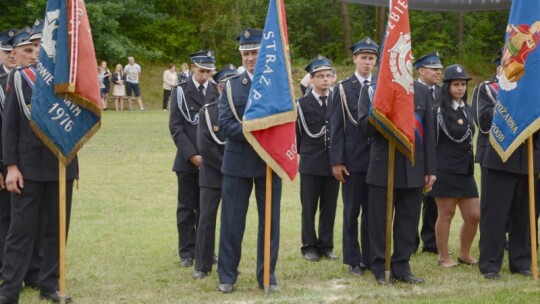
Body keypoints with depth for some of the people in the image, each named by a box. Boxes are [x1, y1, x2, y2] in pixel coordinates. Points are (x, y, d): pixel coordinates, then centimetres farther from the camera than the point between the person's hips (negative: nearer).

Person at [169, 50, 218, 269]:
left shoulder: (218, 92, 5)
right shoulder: (180, 92, 1)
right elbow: (176, 127, -3)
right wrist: (192, 155, -11)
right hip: (187, 160, -1)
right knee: (187, 208, 4)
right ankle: (187, 252, 10)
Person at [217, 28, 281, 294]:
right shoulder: (231, 86, 3)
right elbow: (225, 124, -7)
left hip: (270, 162, 0)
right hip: (238, 162, 0)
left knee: (270, 221, 6)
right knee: (232, 222, 4)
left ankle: (267, 276, 16)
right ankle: (227, 276, 13)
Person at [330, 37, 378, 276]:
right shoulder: (343, 89, 1)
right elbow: (336, 128, -1)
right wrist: (337, 161, -7)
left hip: (378, 159, 2)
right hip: (353, 160, -2)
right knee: (352, 211, 4)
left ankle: (370, 258, 15)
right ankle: (353, 260, 11)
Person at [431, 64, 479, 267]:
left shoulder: (467, 110, 14)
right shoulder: (439, 111, -8)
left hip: (466, 170, 7)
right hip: (445, 170, -6)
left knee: (474, 215, 6)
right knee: (446, 214, 1)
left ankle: (464, 254, 22)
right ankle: (443, 257, 12)